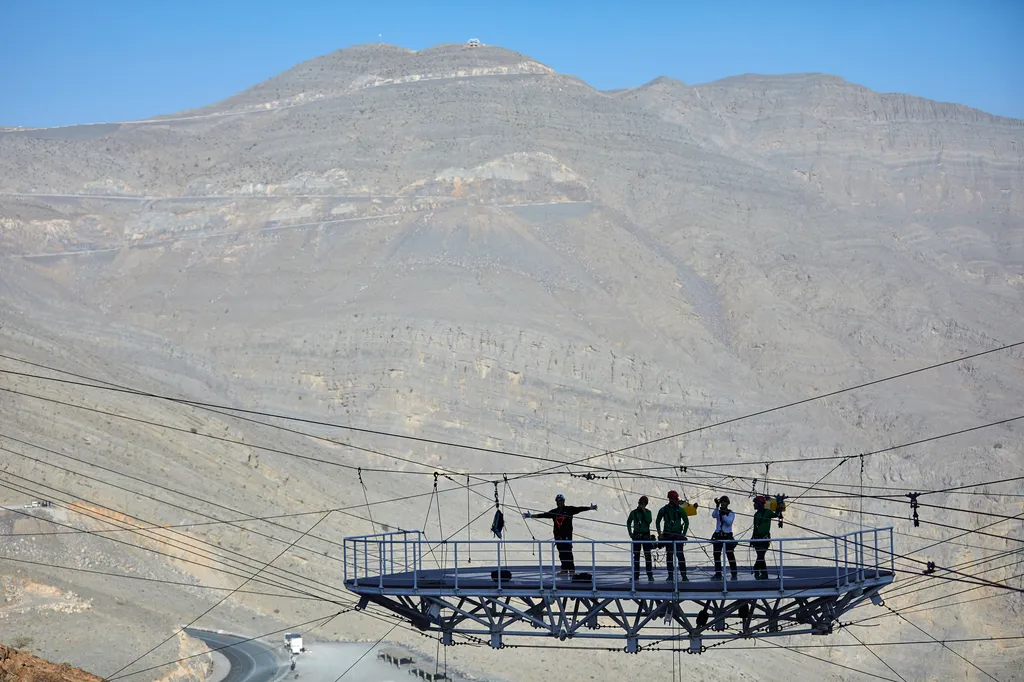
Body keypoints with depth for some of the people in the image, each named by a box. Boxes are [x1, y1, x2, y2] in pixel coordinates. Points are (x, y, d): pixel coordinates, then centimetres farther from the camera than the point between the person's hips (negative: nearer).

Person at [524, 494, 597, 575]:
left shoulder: (569, 510, 4)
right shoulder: (554, 512, 14)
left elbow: (579, 509, -3)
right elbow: (544, 515, 14)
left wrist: (590, 508, -13)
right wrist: (531, 516, 12)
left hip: (567, 535, -4)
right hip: (558, 536, 4)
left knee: (568, 552, -9)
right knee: (562, 553, 5)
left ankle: (572, 570, -6)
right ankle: (564, 569, 10)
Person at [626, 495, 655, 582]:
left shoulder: (648, 512, 3)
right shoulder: (634, 512, 5)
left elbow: (649, 521, -14)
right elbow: (628, 522, 17)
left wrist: (644, 511, -14)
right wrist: (630, 533, 8)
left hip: (646, 536, -1)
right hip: (636, 536, 1)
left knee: (647, 555, -3)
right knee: (636, 556, 2)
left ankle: (650, 575, -1)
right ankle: (636, 575, 5)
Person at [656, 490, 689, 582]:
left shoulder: (680, 510, -1)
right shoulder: (663, 510, 2)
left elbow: (686, 522, 7)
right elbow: (657, 522, 14)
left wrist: (684, 534, 0)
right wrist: (659, 533, 6)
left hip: (678, 535, -2)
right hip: (667, 536, 2)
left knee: (680, 555, -10)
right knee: (669, 555, 4)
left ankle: (684, 576, -11)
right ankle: (670, 575, 11)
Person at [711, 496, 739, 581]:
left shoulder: (731, 513, 2)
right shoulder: (718, 512, 9)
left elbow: (729, 522, -13)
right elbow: (713, 515, -14)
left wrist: (723, 514, -22)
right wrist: (717, 506, -25)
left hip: (728, 536, -3)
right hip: (718, 536, 3)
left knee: (730, 555, -7)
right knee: (717, 555, 1)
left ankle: (734, 574, -3)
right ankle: (718, 574, 7)